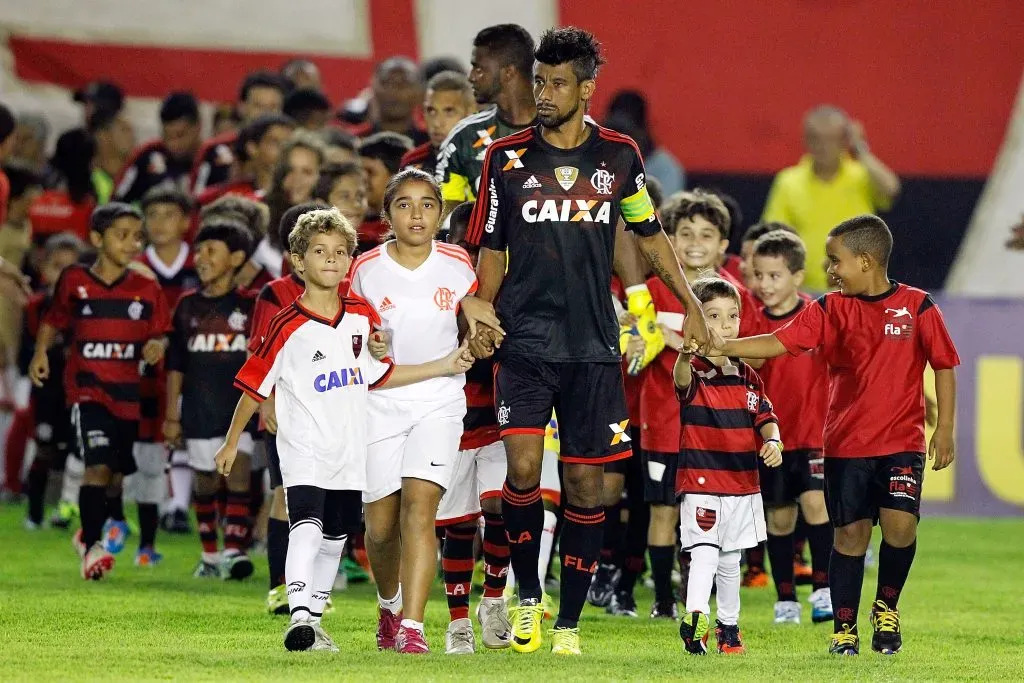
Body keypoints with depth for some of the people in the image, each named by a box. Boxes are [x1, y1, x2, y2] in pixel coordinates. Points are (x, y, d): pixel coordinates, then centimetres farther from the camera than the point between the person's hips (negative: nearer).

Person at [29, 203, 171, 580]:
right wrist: (41, 352, 0)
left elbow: (161, 334, 8)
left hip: (128, 392, 3)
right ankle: (91, 548, -16)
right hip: (87, 388, -3)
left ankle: (89, 535, 34)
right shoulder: (74, 281, 0)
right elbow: (53, 321, 15)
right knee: (98, 464, -20)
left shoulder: (146, 289, 3)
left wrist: (157, 346, -14)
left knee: (115, 472, 11)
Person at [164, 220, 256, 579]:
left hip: (239, 408, -2)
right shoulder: (188, 306, 6)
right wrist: (171, 415, 7)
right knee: (205, 482, 9)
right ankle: (209, 555, 22)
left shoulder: (249, 306, 0)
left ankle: (234, 550, -21)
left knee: (238, 472, -16)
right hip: (199, 411, 2)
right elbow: (176, 365, 9)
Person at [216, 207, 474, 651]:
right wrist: (232, 442, 2)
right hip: (304, 448, -6)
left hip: (350, 449, 6)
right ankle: (299, 615, -34)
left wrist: (444, 366, 12)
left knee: (335, 539, 12)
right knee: (307, 526, -24)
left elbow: (376, 376, 16)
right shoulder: (289, 327, -10)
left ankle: (314, 620, 25)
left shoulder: (362, 318, 5)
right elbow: (254, 386, -2)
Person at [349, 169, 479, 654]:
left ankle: (412, 626, -21)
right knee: (380, 523, 6)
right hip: (380, 401, 1)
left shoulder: (457, 264, -2)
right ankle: (389, 605, 36)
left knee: (419, 507, -17)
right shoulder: (367, 269, -4)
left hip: (439, 401, -1)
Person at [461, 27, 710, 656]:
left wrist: (691, 306, 14)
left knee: (584, 484, 2)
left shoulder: (618, 156, 5)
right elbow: (491, 250, 11)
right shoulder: (507, 158, 3)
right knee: (523, 465, -18)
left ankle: (569, 624, 11)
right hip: (524, 341, -1)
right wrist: (480, 309, -5)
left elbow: (649, 234, 18)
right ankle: (528, 595, 1)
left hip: (593, 345, 1)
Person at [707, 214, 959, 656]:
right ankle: (844, 629, 13)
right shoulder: (831, 310, 2)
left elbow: (944, 366, 2)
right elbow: (779, 343, -5)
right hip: (846, 444, 2)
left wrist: (944, 429, -2)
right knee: (850, 533, 3)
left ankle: (887, 606, 6)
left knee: (900, 522, -18)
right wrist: (718, 347, -15)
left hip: (902, 441, -2)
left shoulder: (917, 307, -3)